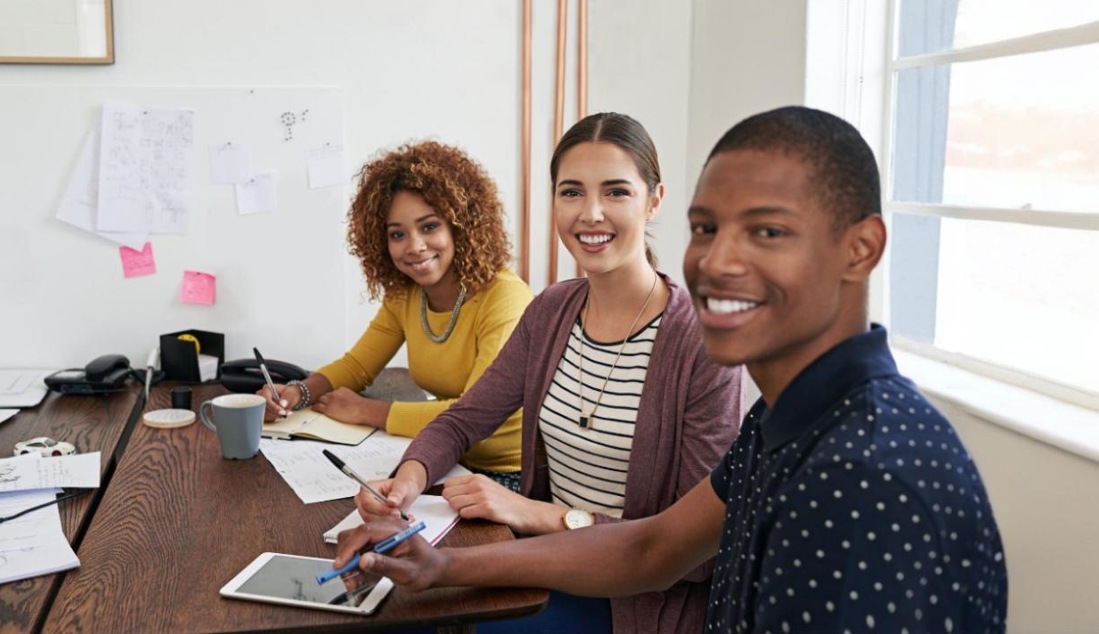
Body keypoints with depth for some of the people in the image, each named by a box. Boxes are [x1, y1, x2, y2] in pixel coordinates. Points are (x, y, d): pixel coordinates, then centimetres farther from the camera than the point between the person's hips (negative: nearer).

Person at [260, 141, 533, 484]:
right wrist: (296, 393, -11)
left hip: (511, 476, -6)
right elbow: (356, 365, 9)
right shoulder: (403, 294, 1)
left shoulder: (504, 297, -21)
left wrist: (364, 410, -19)